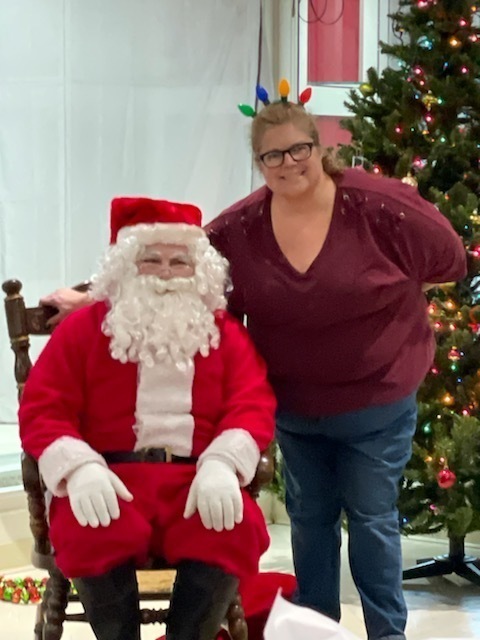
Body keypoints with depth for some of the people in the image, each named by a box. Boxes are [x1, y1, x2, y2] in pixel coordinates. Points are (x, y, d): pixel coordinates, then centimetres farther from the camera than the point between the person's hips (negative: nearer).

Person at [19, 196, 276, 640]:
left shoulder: (225, 332, 17)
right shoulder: (84, 327, 12)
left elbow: (253, 404, 4)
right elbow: (42, 409, 4)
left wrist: (222, 463, -18)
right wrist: (79, 467, -17)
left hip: (197, 478, 1)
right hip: (111, 476, -1)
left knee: (235, 532, -32)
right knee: (93, 536, -35)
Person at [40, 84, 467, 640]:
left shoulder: (381, 206, -19)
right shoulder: (238, 229, -11)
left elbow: (449, 261, -5)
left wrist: (379, 294, -2)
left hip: (377, 402, -3)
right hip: (294, 406, 3)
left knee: (372, 519, 6)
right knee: (309, 517, 16)